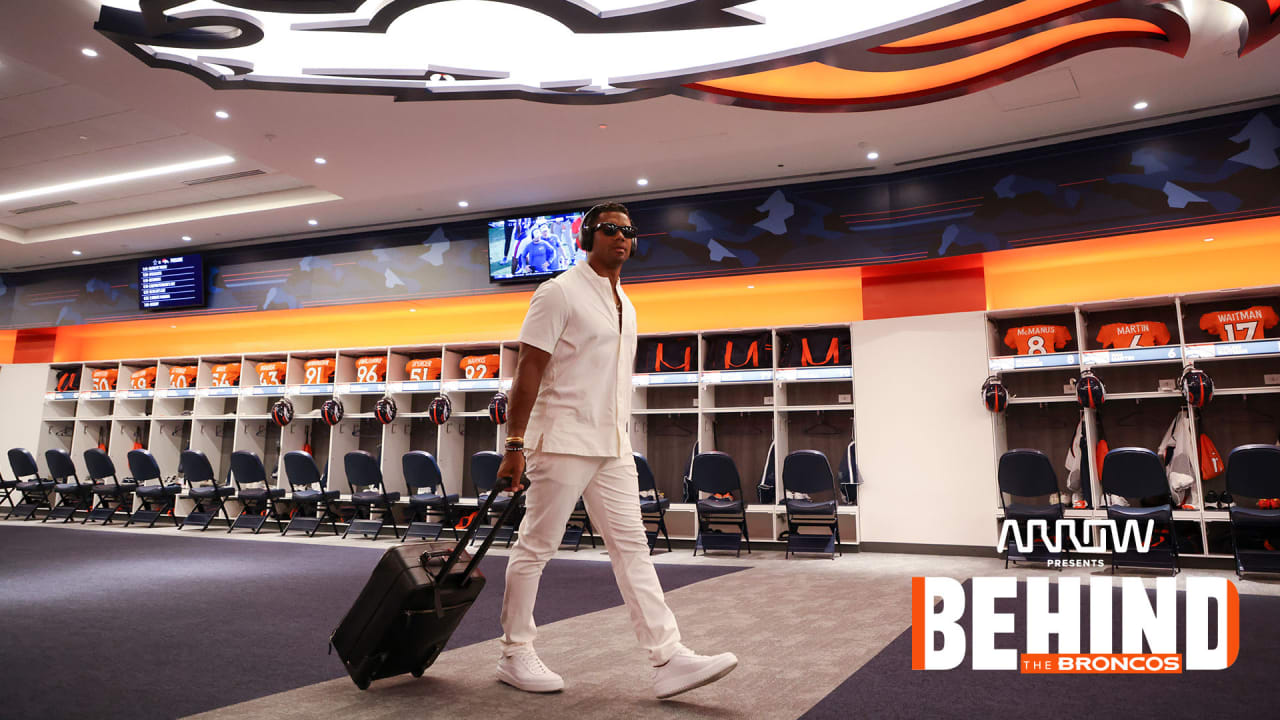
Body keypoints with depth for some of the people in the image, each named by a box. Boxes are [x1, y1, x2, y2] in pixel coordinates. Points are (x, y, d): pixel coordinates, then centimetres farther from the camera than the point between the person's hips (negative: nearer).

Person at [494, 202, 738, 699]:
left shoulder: (625, 304, 17)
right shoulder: (560, 293, -7)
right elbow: (529, 370, -12)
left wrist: (619, 440, 18)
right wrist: (514, 445, -17)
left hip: (612, 448, 8)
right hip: (562, 443, -7)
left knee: (632, 547, 3)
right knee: (535, 547, 2)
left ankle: (668, 659, 3)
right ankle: (515, 655, 17)